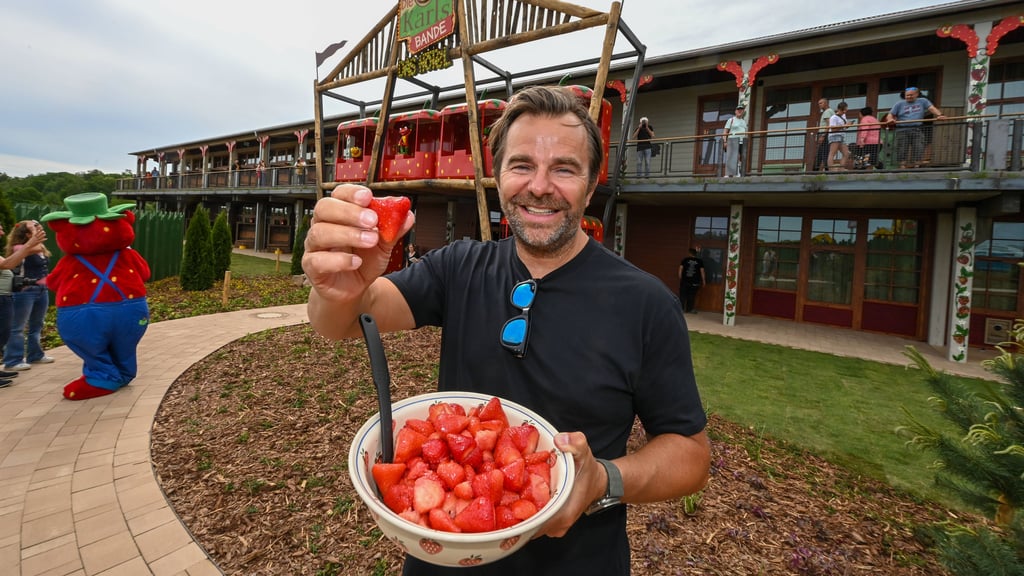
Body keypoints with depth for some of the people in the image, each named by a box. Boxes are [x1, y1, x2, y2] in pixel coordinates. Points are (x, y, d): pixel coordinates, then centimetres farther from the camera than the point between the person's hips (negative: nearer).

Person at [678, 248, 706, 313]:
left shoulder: (685, 260, 1)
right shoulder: (700, 261, 1)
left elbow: (680, 269, 0)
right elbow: (702, 271, 1)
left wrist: (680, 278, 8)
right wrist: (704, 281, 8)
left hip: (685, 281, 0)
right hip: (694, 282, 0)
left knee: (683, 295, 6)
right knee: (691, 296, 8)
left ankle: (681, 309, 5)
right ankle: (689, 309, 11)